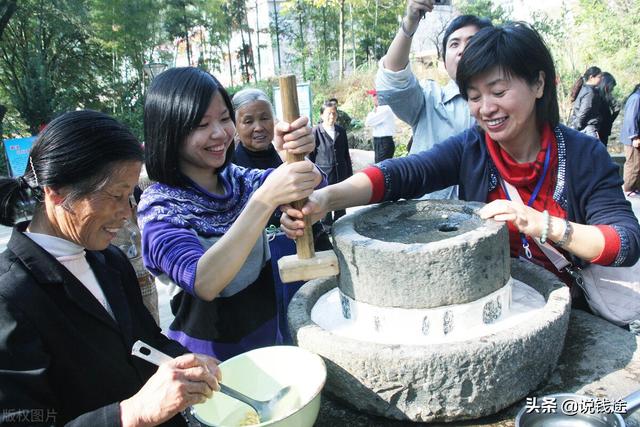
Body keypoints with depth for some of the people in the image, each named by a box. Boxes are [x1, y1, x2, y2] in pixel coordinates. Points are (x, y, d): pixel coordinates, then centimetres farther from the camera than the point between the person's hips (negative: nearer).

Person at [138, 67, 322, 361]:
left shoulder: (238, 179, 2)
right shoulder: (159, 207, -13)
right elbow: (203, 284, -29)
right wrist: (266, 198, -37)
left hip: (269, 336, 4)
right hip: (207, 354, -3)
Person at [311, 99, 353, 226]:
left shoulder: (341, 131, 6)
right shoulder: (315, 131, -7)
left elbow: (346, 154, 12)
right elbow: (311, 156, -5)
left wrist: (349, 174, 11)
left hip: (341, 174, 4)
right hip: (324, 176, -4)